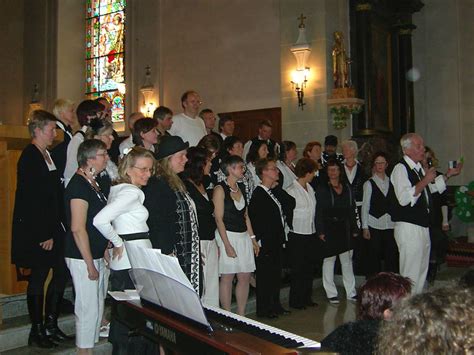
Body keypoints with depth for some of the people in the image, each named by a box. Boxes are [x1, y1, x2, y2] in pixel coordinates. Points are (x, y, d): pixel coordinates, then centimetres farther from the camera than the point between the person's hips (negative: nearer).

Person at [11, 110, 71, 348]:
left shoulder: (47, 154, 12)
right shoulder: (30, 157, -14)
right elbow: (31, 199, -18)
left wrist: (54, 230, 8)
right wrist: (44, 234, -18)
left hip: (52, 226, 8)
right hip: (36, 230, -8)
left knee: (61, 272, 9)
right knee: (39, 276, 2)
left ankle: (51, 324, 22)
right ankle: (36, 331, 16)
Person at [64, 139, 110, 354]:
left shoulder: (92, 184, 11)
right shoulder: (79, 185, -17)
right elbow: (77, 228, -21)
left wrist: (104, 249, 17)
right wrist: (90, 264, -18)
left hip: (95, 255, 9)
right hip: (82, 258, -9)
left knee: (97, 306, 16)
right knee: (88, 308, 0)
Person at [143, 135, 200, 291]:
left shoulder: (177, 183, 16)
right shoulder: (156, 185, -14)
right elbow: (155, 223, -19)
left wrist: (195, 252, 20)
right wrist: (168, 253, -20)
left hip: (186, 255, 10)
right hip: (171, 254, -9)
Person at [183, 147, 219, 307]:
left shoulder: (202, 186, 16)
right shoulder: (185, 186, -11)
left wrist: (215, 244, 17)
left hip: (210, 242, 9)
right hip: (196, 243, -9)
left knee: (212, 288, 11)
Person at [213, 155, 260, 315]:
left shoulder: (240, 188, 13)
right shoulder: (220, 189, -9)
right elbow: (219, 219, -13)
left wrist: (252, 238, 12)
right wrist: (227, 245, -17)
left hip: (243, 236, 7)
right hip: (227, 236, -7)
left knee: (245, 277, 8)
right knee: (227, 277, 0)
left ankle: (241, 315, 18)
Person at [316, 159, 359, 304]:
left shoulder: (347, 188, 11)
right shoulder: (322, 189, -1)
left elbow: (352, 210, 12)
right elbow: (319, 212, -5)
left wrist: (355, 229, 7)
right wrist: (320, 231, -12)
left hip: (345, 229, 4)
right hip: (329, 229, -4)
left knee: (347, 261, 8)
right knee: (329, 261, 2)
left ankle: (351, 292, 17)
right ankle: (331, 293, 11)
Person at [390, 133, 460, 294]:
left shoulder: (419, 168, 13)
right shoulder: (400, 168, -15)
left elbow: (433, 188, 32)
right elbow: (404, 199, -28)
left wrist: (448, 175, 23)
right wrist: (425, 180, -26)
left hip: (423, 225, 10)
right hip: (408, 227, -10)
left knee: (422, 271, 18)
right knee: (411, 273, -5)